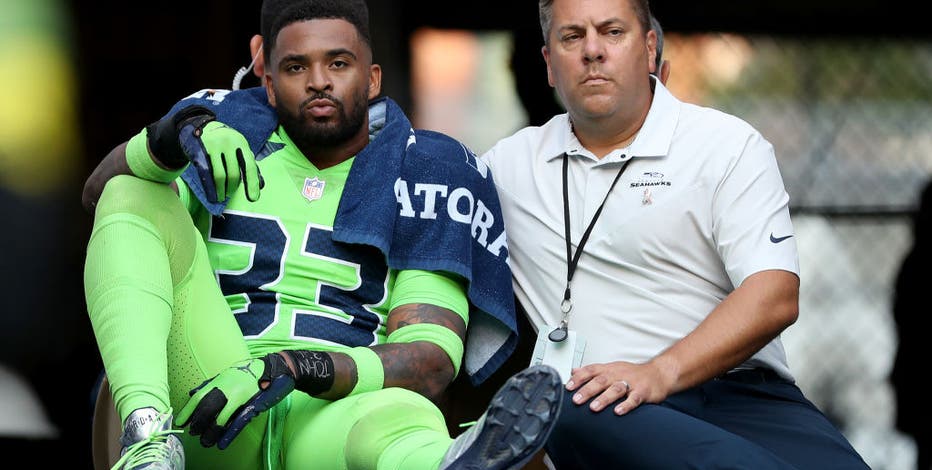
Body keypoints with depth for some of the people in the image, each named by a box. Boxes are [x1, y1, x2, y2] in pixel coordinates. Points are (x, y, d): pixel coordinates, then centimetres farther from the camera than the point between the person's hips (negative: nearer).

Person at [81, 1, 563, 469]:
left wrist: (294, 368, -21)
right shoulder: (233, 127, 16)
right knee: (134, 197, -12)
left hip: (333, 415, -2)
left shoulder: (421, 173, 9)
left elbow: (432, 359, -3)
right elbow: (101, 191, -1)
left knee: (402, 416, -38)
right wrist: (176, 135, -24)